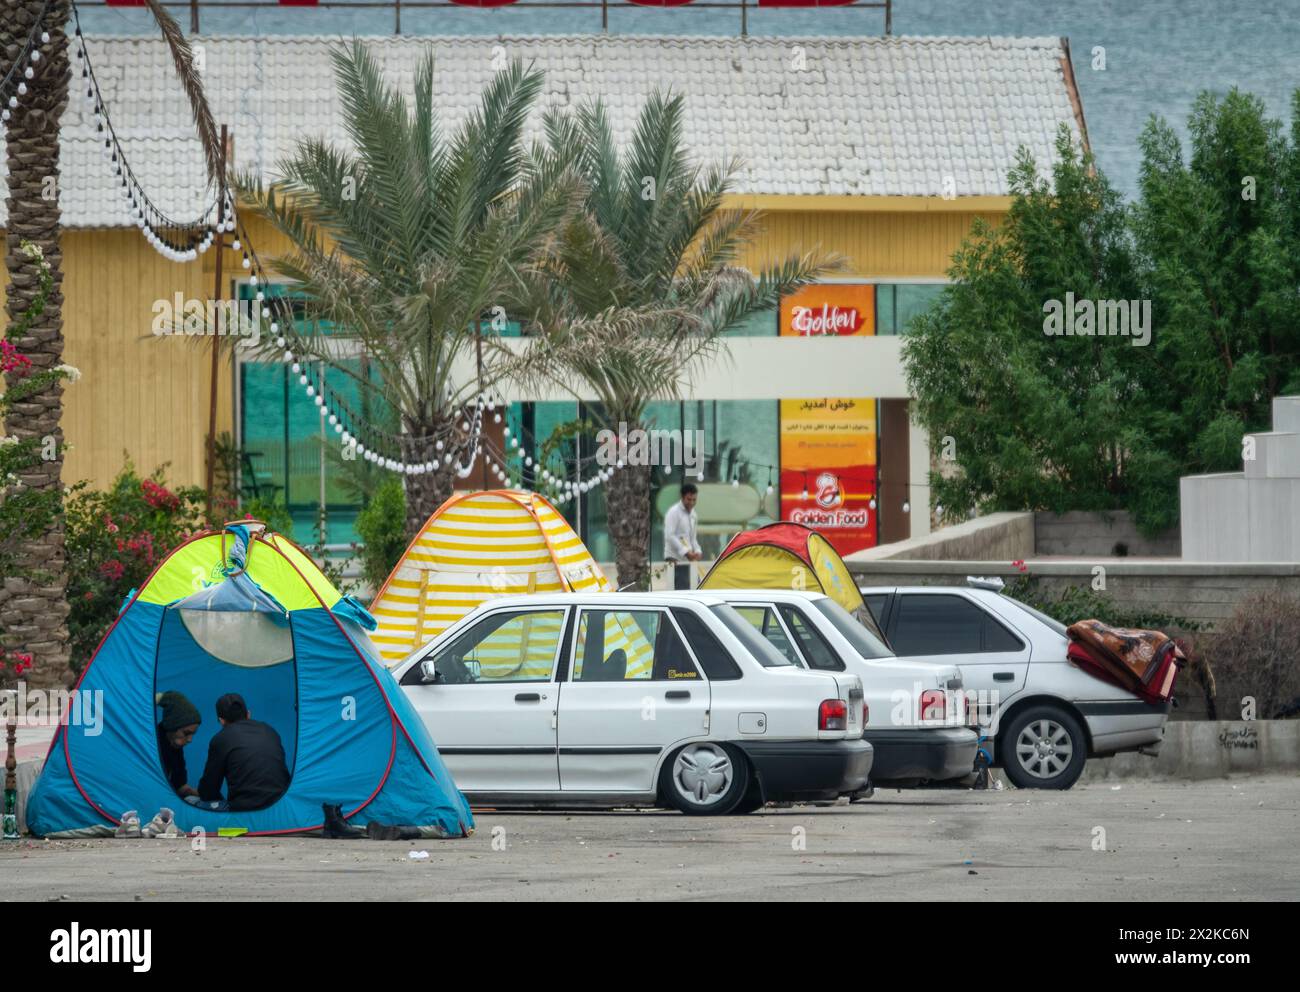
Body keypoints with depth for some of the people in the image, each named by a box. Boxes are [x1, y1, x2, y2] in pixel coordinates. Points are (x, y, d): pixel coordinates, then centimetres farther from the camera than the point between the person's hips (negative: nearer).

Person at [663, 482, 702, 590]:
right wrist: (685, 552, -22)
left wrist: (697, 551, 4)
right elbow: (670, 536, -17)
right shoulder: (674, 512, -8)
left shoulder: (692, 513, 17)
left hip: (687, 560, 8)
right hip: (676, 559, -8)